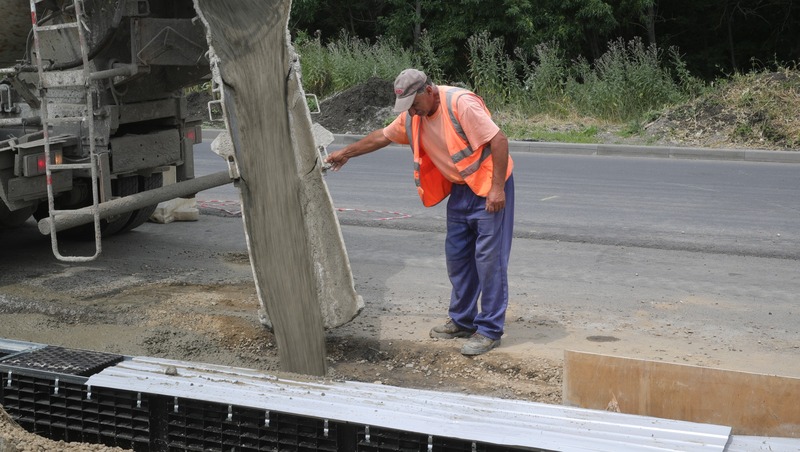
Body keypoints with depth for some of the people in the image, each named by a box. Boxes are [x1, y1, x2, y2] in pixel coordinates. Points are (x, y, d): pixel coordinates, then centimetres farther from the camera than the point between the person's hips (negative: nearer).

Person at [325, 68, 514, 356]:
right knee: (456, 255, 12)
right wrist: (346, 153, 23)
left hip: (490, 187, -8)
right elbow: (382, 136, 17)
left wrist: (497, 188, -25)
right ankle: (462, 321, 25)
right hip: (460, 189, 8)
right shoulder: (412, 116, 2)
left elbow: (499, 140, -23)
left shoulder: (461, 104, -23)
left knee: (488, 256, -8)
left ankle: (489, 330, -2)